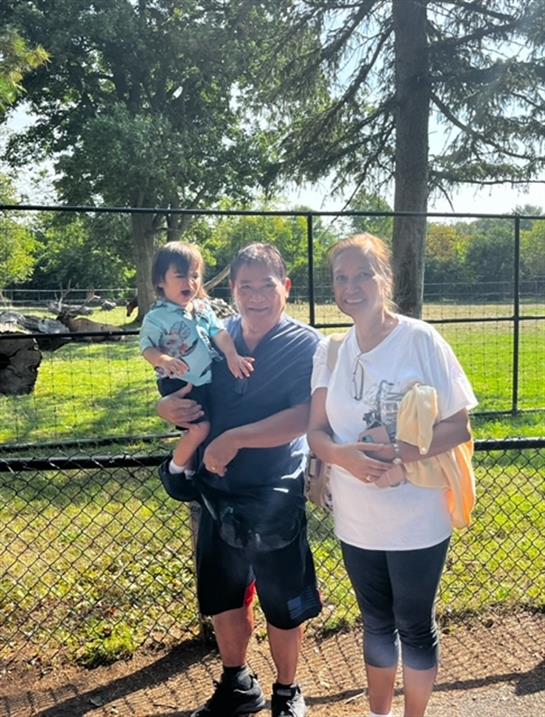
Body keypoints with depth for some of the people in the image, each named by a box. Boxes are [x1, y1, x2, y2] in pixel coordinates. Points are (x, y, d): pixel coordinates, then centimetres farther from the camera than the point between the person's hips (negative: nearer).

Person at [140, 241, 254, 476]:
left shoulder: (203, 308, 5)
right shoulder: (156, 317, -13)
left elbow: (219, 332, 1)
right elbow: (147, 348, -16)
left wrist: (232, 355, -16)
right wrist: (165, 360, -36)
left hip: (206, 381, 7)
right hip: (179, 384, -7)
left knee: (197, 429, 17)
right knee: (200, 427, -15)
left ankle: (191, 469, 38)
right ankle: (176, 467, 8)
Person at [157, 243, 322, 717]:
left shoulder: (307, 346, -12)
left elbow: (302, 418, -25)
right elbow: (180, 389, 12)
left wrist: (234, 438, -27)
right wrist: (167, 407, -10)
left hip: (275, 500, -4)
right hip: (217, 494, 5)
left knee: (283, 607, 14)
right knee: (223, 598, 21)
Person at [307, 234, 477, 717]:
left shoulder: (421, 340, -14)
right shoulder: (330, 352, 0)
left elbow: (458, 427, -12)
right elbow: (316, 431, 1)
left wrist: (397, 454, -26)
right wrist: (344, 455, -21)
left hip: (416, 520, -4)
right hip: (357, 521, 4)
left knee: (415, 626, 15)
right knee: (377, 623, 22)